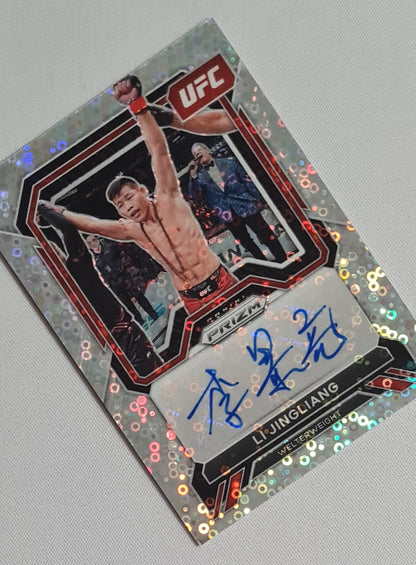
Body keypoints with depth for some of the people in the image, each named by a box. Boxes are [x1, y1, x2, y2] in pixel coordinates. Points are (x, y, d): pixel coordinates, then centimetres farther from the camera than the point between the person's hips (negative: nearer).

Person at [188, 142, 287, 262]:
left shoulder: (229, 162, 4)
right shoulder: (199, 176, 7)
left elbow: (246, 180, 4)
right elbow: (195, 196, -3)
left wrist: (259, 199, -3)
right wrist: (193, 175, -14)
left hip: (246, 205, -2)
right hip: (228, 214, 2)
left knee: (267, 237, -1)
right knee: (247, 243, 11)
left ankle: (283, 262, 11)